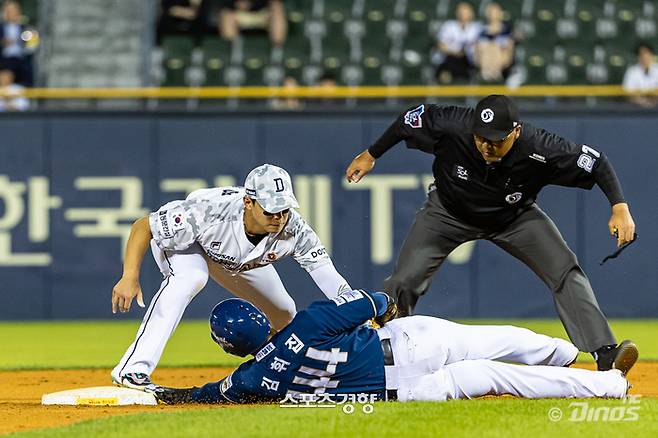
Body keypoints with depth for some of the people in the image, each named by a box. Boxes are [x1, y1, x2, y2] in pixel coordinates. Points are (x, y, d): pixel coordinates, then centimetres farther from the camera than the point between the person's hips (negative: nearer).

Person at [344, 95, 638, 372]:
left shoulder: (539, 149, -37)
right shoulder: (451, 126, -35)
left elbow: (596, 161, -26)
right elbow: (409, 119, -15)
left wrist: (620, 207, -37)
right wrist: (371, 155, -2)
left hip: (514, 217, 0)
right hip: (448, 212, 0)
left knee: (565, 270, -16)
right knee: (404, 282, -10)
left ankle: (604, 352, -14)